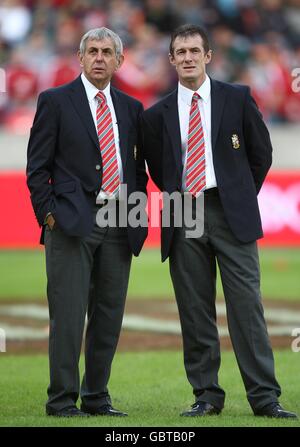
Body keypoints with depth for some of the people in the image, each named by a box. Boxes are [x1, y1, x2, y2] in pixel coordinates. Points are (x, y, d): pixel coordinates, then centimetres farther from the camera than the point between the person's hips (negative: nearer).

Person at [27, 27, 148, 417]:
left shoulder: (131, 108, 15)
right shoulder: (56, 101, 2)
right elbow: (38, 166, 0)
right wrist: (49, 214, -7)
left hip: (119, 224, 5)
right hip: (73, 223, -4)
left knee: (109, 315, 6)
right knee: (68, 314, -7)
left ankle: (97, 397, 15)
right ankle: (62, 400, -2)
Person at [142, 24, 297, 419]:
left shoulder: (237, 98, 5)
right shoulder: (158, 114, 9)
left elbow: (261, 152, 11)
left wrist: (241, 196, 11)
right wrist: (177, 196, 12)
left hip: (231, 213, -2)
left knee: (246, 303, -7)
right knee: (195, 312, 2)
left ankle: (264, 397, -6)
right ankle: (207, 396, 8)